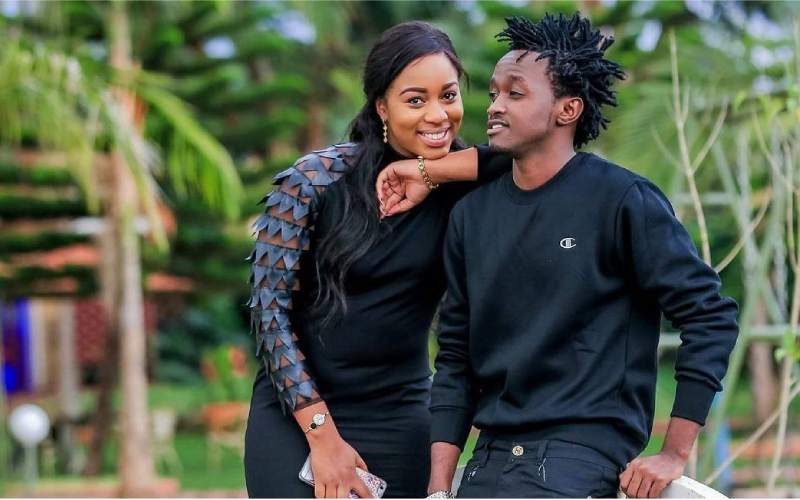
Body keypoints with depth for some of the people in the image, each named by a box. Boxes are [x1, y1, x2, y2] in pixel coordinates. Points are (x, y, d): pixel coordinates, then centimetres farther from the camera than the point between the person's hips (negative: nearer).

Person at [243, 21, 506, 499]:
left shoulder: (465, 188, -1)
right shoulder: (315, 180, -9)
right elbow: (270, 310, -8)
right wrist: (322, 435, -11)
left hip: (399, 423, 2)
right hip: (295, 417, -2)